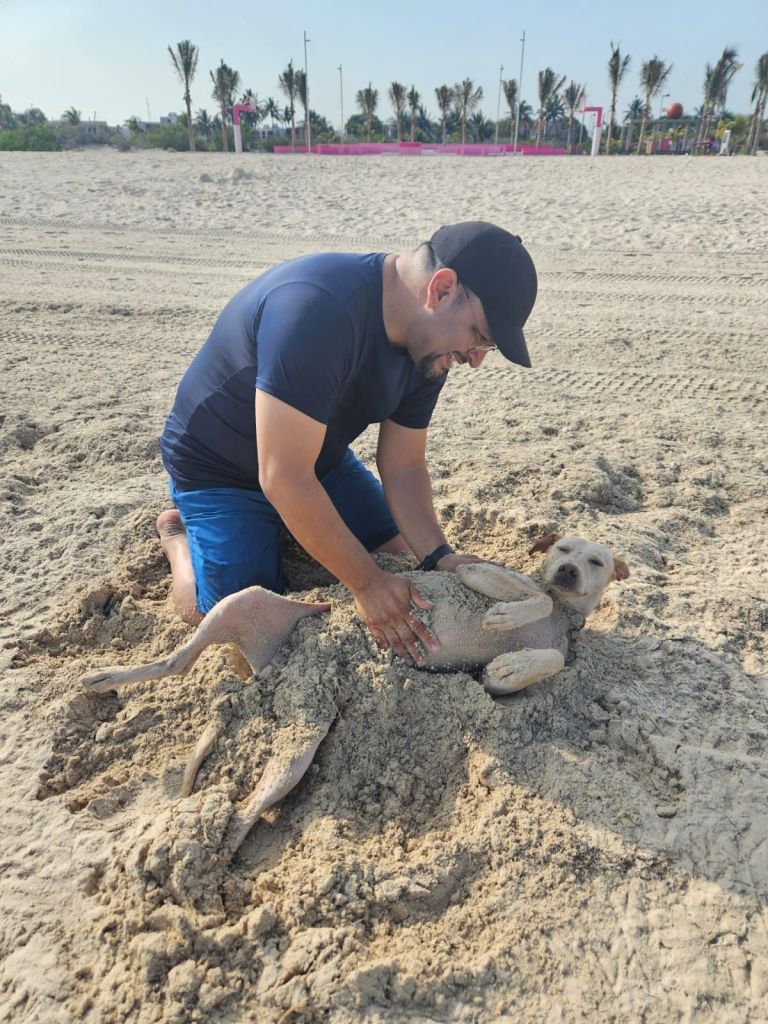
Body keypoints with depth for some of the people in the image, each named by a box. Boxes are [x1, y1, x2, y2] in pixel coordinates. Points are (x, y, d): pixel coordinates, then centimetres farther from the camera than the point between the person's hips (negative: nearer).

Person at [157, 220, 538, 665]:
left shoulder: (430, 343, -11)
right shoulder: (318, 310, -38)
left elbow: (403, 468, -6)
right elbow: (283, 478, -37)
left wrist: (440, 557, -21)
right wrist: (366, 582, -31)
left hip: (320, 457, 7)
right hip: (221, 469, -7)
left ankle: (288, 529, 24)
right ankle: (178, 534, 16)